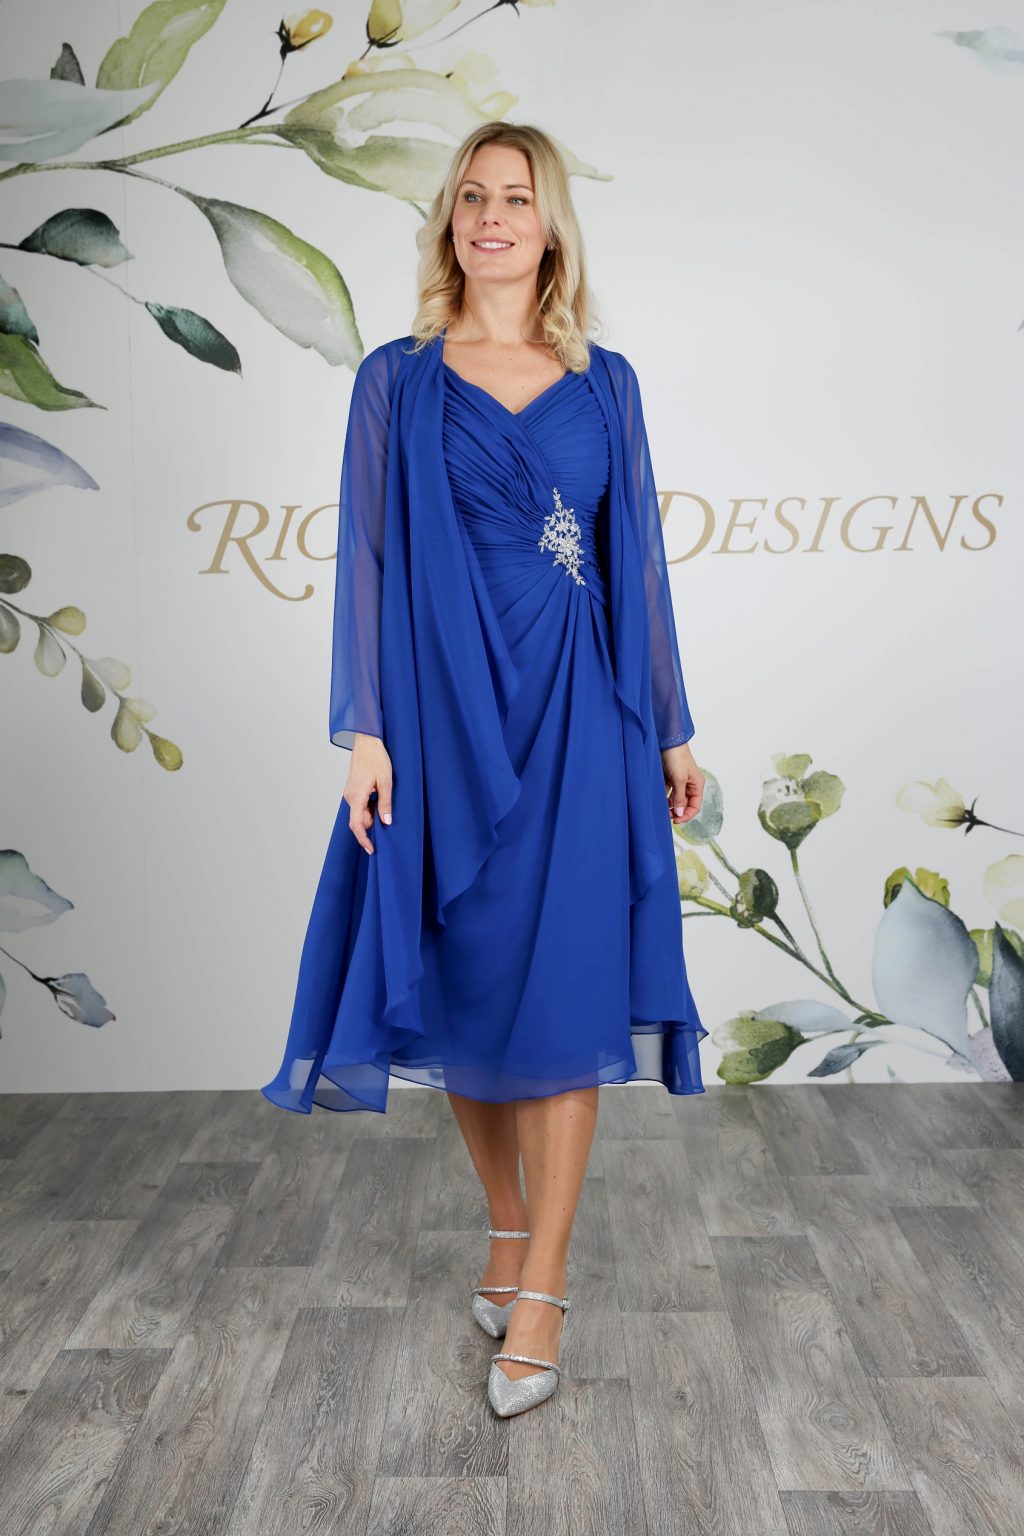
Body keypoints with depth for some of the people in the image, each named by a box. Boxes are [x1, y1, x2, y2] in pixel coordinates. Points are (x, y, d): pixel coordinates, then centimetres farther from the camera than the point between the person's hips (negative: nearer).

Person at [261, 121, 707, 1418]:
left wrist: (670, 729, 7)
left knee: (562, 988, -2)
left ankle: (542, 1292, 9)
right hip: (443, 712, 0)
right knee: (462, 982, 7)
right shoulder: (396, 379, 5)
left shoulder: (604, 383, 9)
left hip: (573, 713, 1)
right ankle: (507, 1225, 30)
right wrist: (364, 730, -8)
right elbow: (367, 556, 1)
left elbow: (639, 558, 10)